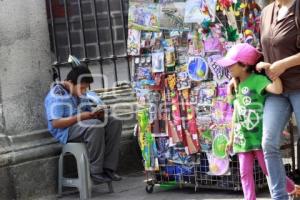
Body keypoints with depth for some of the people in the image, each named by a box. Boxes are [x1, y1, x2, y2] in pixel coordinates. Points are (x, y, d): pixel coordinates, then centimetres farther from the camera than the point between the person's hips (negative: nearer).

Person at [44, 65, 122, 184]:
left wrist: (97, 114, -7)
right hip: (66, 131, -9)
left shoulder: (79, 92, 12)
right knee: (95, 126, -35)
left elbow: (88, 112, 18)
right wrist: (80, 117, -27)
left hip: (82, 124, 9)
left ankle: (108, 168, -14)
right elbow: (55, 123, -21)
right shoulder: (57, 95, -14)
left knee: (115, 123, -8)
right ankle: (95, 172, -27)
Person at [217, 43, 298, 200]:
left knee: (269, 170, 0)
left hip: (258, 136, -7)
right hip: (242, 139, 7)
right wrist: (231, 138, 20)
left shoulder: (257, 80, -10)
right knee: (245, 173, 2)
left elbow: (277, 89, -29)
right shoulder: (237, 86, 13)